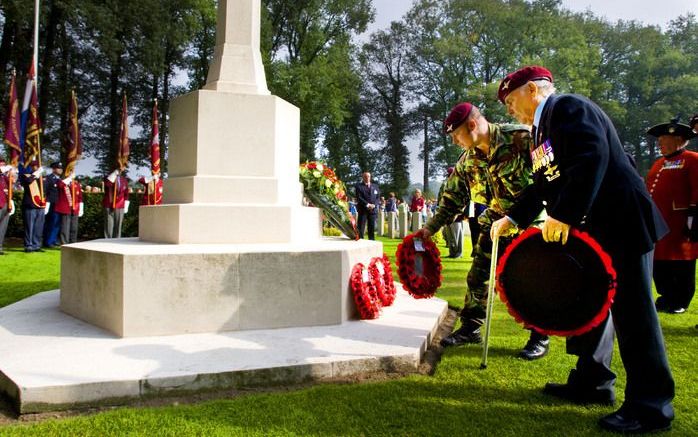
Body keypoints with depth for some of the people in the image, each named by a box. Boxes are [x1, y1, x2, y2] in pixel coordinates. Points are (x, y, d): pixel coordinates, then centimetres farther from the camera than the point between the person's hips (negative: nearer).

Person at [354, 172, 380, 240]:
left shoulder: (375, 186, 16)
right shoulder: (358, 186, 3)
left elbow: (378, 197, 11)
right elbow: (359, 197, -7)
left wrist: (374, 205, -8)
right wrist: (367, 205, -15)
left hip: (373, 209, 3)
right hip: (363, 209, -3)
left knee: (372, 227, 4)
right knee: (361, 227, -5)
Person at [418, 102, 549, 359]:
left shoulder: (520, 138, -20)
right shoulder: (468, 160, 0)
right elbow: (454, 197, 7)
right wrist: (432, 227, 4)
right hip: (496, 220, 6)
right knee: (478, 275, 5)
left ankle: (540, 337, 12)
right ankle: (470, 328, 20)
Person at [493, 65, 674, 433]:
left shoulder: (568, 107, -12)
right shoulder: (542, 129, 18)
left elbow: (592, 157, -27)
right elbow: (544, 184, 20)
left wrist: (564, 215, -31)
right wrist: (513, 217, 13)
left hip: (622, 223, -10)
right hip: (590, 229, 10)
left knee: (631, 310, -4)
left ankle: (651, 405, 6)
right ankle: (592, 382, 28)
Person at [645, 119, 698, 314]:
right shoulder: (659, 163, 19)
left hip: (678, 226, -8)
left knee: (681, 267, 2)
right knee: (659, 265, 11)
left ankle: (680, 302, 12)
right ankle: (667, 299, 23)